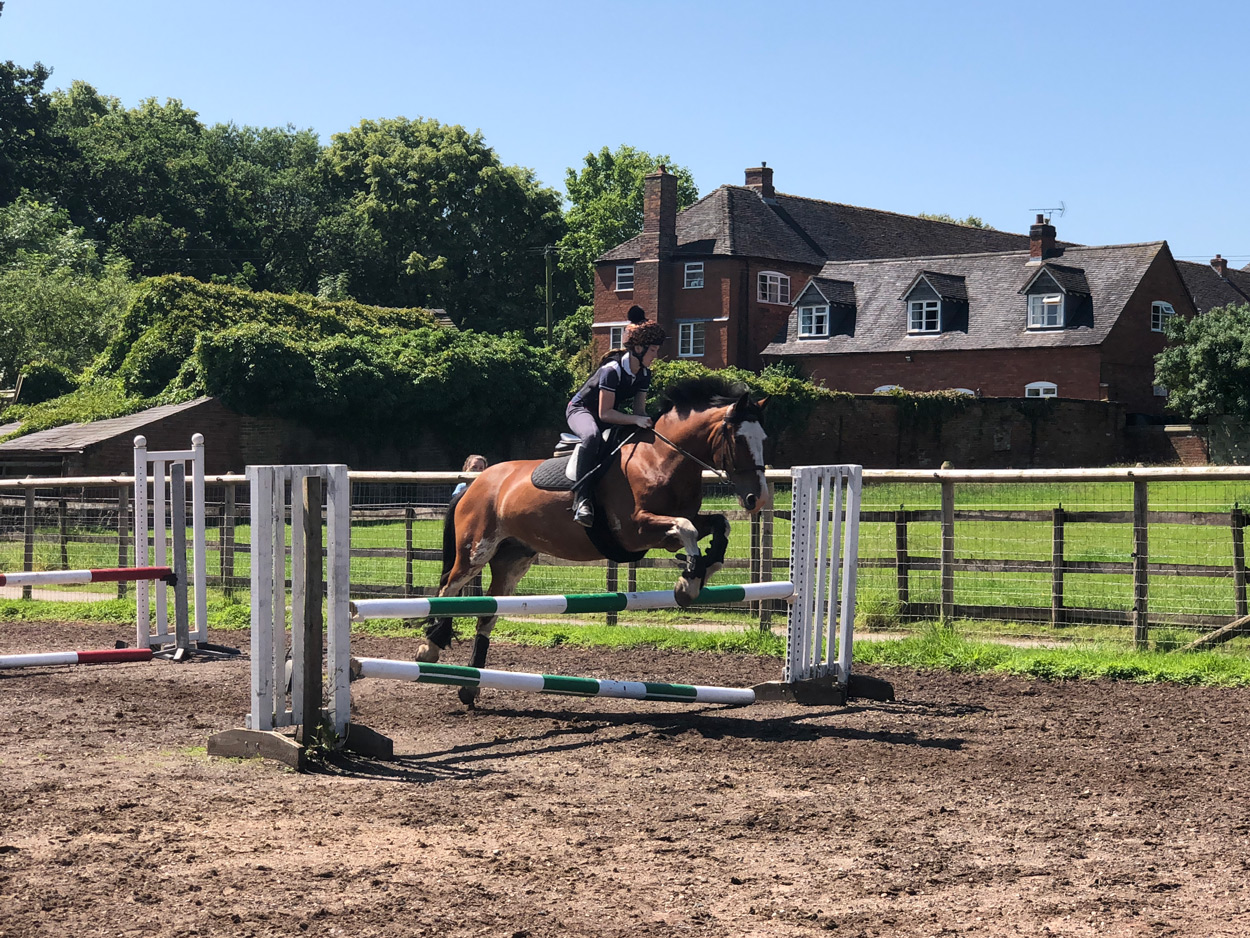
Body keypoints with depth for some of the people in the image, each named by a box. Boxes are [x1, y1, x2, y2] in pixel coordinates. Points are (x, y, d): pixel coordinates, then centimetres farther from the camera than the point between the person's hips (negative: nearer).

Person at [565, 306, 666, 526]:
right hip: (581, 410, -9)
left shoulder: (644, 374, -3)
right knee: (593, 436, -41)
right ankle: (581, 499, -44)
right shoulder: (612, 370, -28)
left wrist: (644, 422, -24)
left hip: (611, 414, 9)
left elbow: (639, 410, -2)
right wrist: (636, 420, -39)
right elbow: (605, 414, -31)